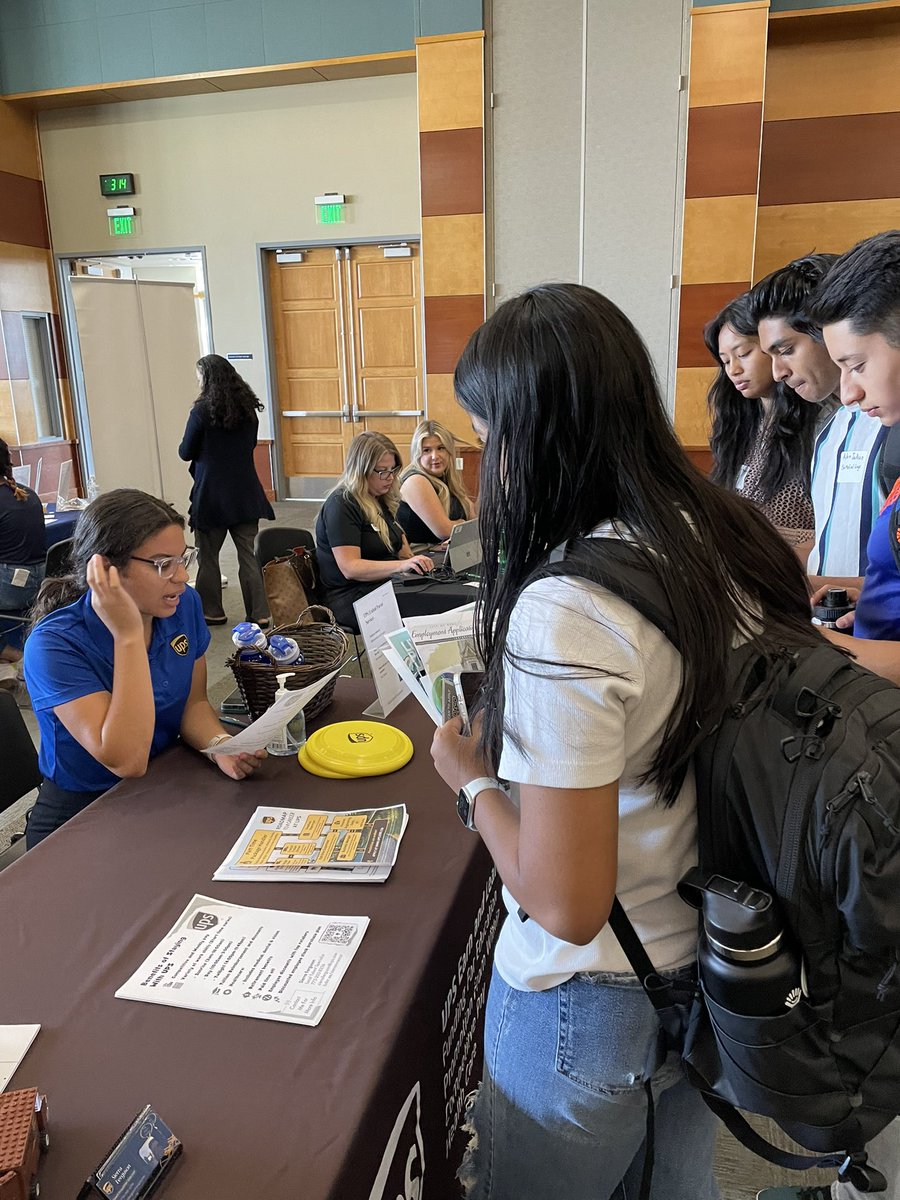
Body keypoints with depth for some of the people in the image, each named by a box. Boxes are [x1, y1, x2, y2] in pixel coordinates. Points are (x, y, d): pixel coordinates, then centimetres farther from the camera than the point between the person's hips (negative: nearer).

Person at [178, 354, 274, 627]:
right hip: (245, 492, 5)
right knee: (249, 554, 7)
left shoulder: (201, 412, -13)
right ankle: (259, 613, 7)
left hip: (212, 494, -5)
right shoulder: (248, 408, 3)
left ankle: (212, 612, 19)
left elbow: (185, 453, -5)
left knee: (208, 555, 10)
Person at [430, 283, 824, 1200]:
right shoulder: (737, 540, -7)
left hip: (594, 1005, -6)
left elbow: (566, 906, -28)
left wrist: (472, 781, -12)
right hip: (717, 970, 7)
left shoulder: (562, 614, -31)